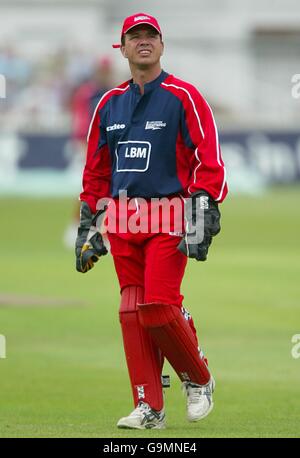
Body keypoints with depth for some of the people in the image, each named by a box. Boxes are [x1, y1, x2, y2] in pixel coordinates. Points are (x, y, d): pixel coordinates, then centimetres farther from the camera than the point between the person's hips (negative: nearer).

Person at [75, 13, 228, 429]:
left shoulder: (183, 97, -1)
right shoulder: (110, 103, 15)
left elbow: (208, 160, -6)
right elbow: (95, 170, 20)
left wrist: (203, 216, -15)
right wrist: (88, 226, 16)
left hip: (169, 218, -5)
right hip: (123, 221, 5)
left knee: (159, 307, -15)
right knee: (132, 312, 0)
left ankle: (199, 379, 8)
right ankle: (149, 408, 4)